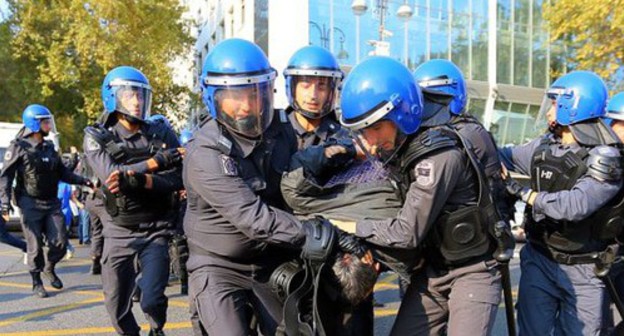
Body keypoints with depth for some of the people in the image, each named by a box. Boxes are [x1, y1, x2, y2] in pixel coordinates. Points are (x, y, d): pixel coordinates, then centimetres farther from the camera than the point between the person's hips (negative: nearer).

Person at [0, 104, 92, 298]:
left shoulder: (49, 147, 11)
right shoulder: (19, 147, -6)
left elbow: (62, 173, 15)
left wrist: (84, 181, 4)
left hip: (52, 203, 5)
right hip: (30, 204, -5)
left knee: (60, 242, 0)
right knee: (35, 246, -1)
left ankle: (49, 268, 28)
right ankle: (36, 282, 16)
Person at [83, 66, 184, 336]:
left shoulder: (161, 134, -1)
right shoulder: (97, 137, -2)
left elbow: (180, 179, -13)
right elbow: (111, 176, -19)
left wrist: (136, 179, -26)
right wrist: (158, 160, -21)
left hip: (156, 230, -1)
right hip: (119, 231, 1)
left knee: (152, 301, -9)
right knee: (117, 306, 10)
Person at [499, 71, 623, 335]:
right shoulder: (543, 146, 1)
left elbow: (576, 205, -29)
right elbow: (503, 157, 15)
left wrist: (525, 193, -20)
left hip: (583, 271, -4)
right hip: (539, 261, 4)